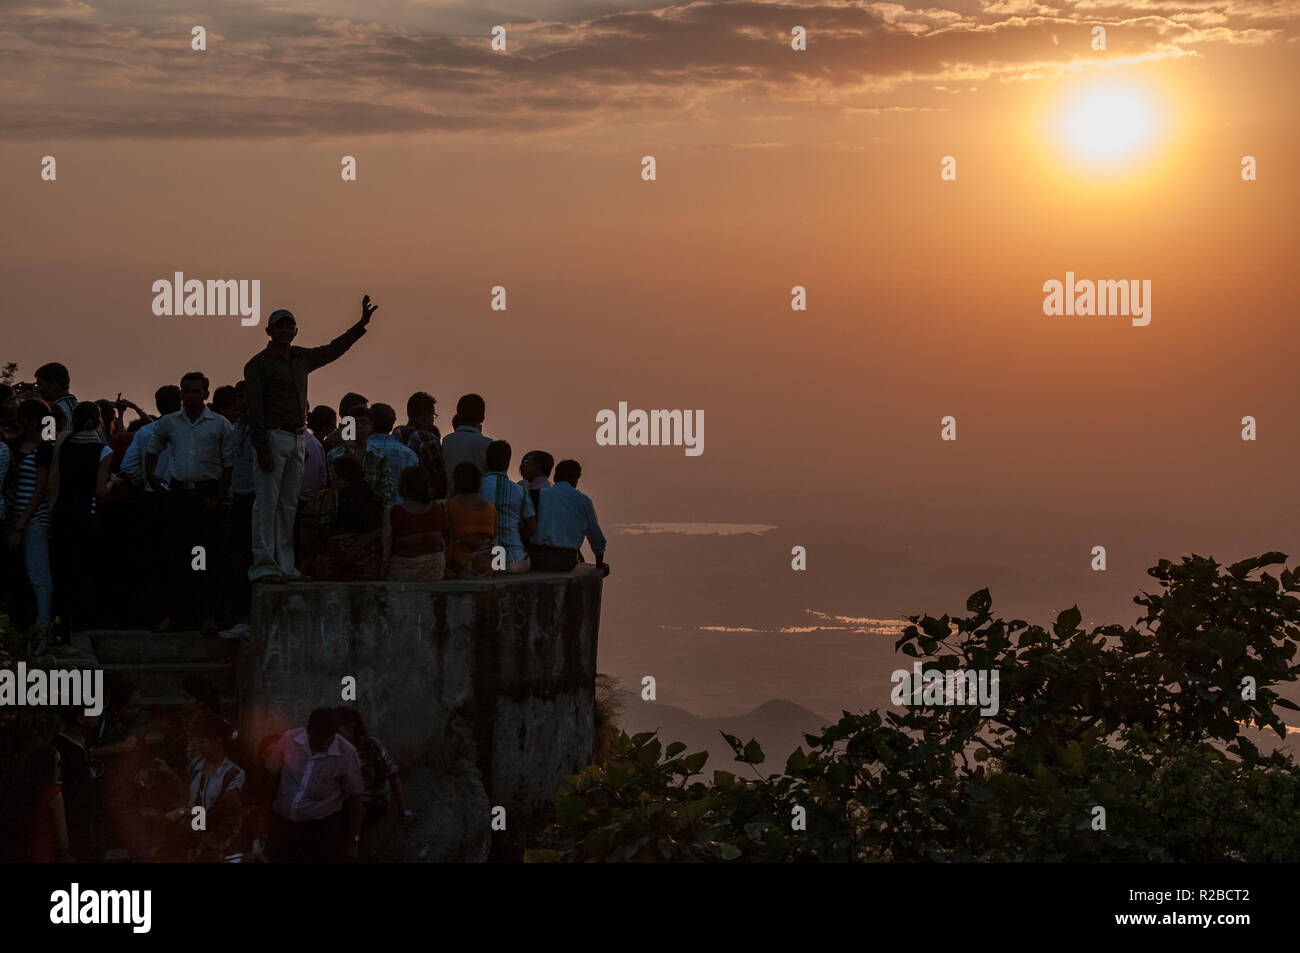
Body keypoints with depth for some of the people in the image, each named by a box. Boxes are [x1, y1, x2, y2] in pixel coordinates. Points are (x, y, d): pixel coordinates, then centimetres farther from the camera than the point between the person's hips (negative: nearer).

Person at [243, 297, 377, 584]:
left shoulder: (302, 358, 15)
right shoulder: (259, 364, -5)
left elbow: (334, 349, 29)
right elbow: (255, 409, -11)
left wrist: (362, 323, 24)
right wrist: (262, 449, -18)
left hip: (298, 438, 7)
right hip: (273, 436, -7)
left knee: (289, 504, 7)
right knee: (267, 503, -9)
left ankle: (285, 564, 10)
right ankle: (263, 565, -9)